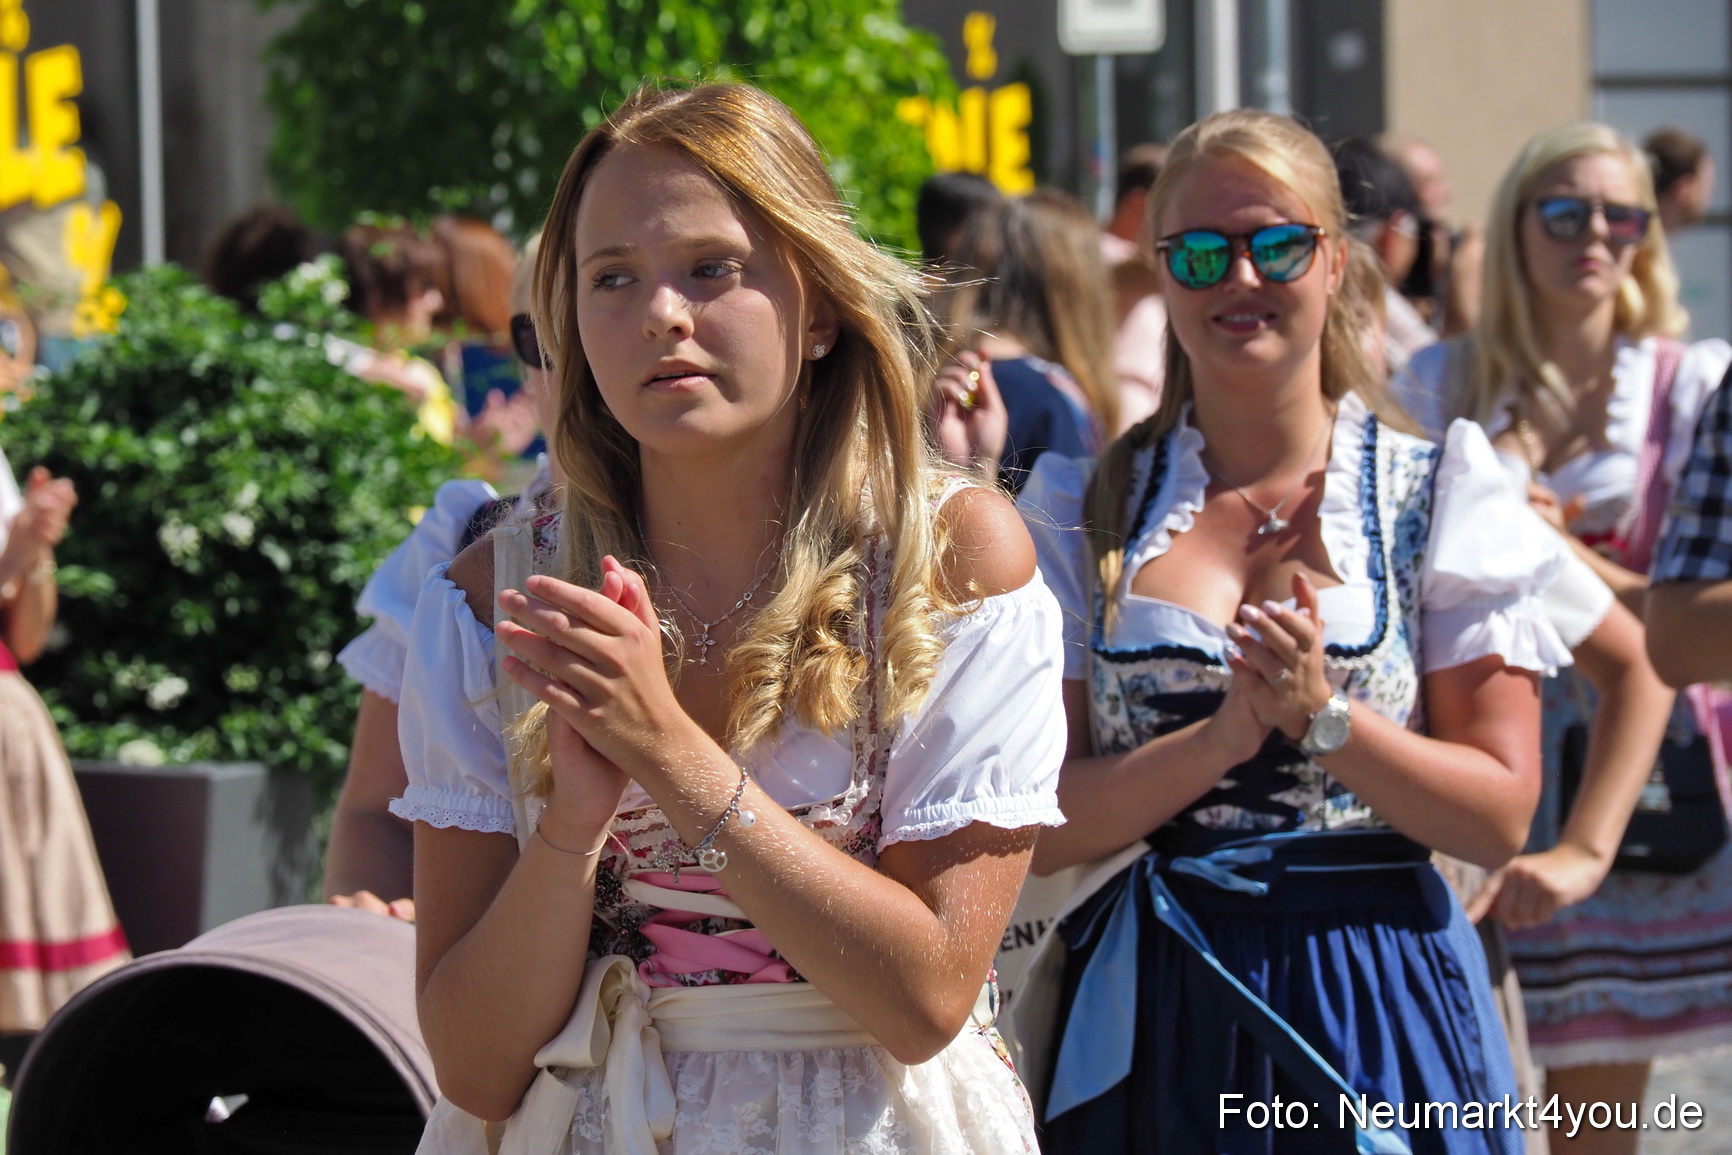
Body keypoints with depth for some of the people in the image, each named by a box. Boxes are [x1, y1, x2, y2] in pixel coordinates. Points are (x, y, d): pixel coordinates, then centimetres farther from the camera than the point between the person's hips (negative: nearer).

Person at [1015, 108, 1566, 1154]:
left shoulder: (1435, 495, 1)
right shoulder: (1087, 512, 4)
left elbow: (1501, 816, -5)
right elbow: (1040, 826, -3)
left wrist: (1318, 716, -17)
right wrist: (1226, 733, -17)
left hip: (1372, 1005, -1)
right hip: (1151, 1017, 1)